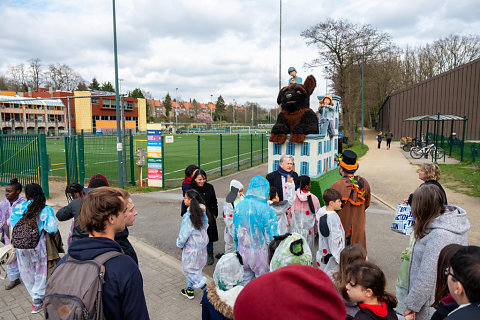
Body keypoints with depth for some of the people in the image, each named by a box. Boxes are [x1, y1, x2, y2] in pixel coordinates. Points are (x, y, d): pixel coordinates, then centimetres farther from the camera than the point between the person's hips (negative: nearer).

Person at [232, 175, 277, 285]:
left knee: (245, 281, 18)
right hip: (260, 253, -4)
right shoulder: (266, 210, -20)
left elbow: (234, 232, 5)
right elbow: (271, 235, -15)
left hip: (243, 253, 5)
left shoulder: (239, 207, -4)